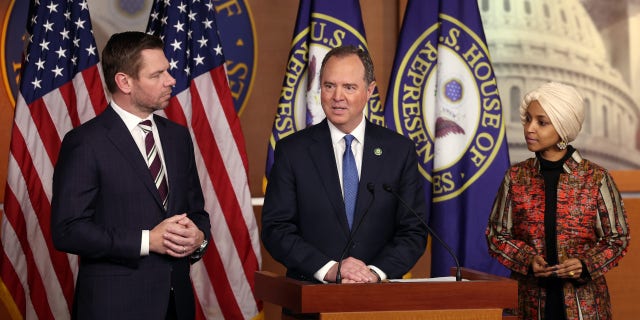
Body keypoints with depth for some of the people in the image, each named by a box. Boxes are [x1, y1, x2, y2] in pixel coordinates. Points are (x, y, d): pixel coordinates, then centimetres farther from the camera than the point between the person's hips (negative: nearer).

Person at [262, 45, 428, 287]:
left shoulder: (399, 151, 8)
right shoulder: (292, 151, 5)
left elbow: (414, 231, 6)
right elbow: (275, 229, 1)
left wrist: (376, 272, -10)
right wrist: (328, 269, -11)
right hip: (310, 291, -1)